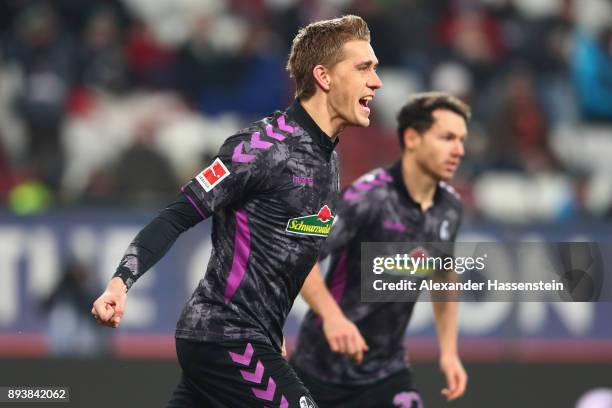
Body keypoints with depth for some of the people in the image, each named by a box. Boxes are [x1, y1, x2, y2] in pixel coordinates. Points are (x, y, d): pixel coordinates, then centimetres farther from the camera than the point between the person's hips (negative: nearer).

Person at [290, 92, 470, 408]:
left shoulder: (449, 207, 1)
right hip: (322, 366, -5)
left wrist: (449, 351, 9)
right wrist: (332, 316, -41)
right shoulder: (368, 195, -20)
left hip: (386, 371, 5)